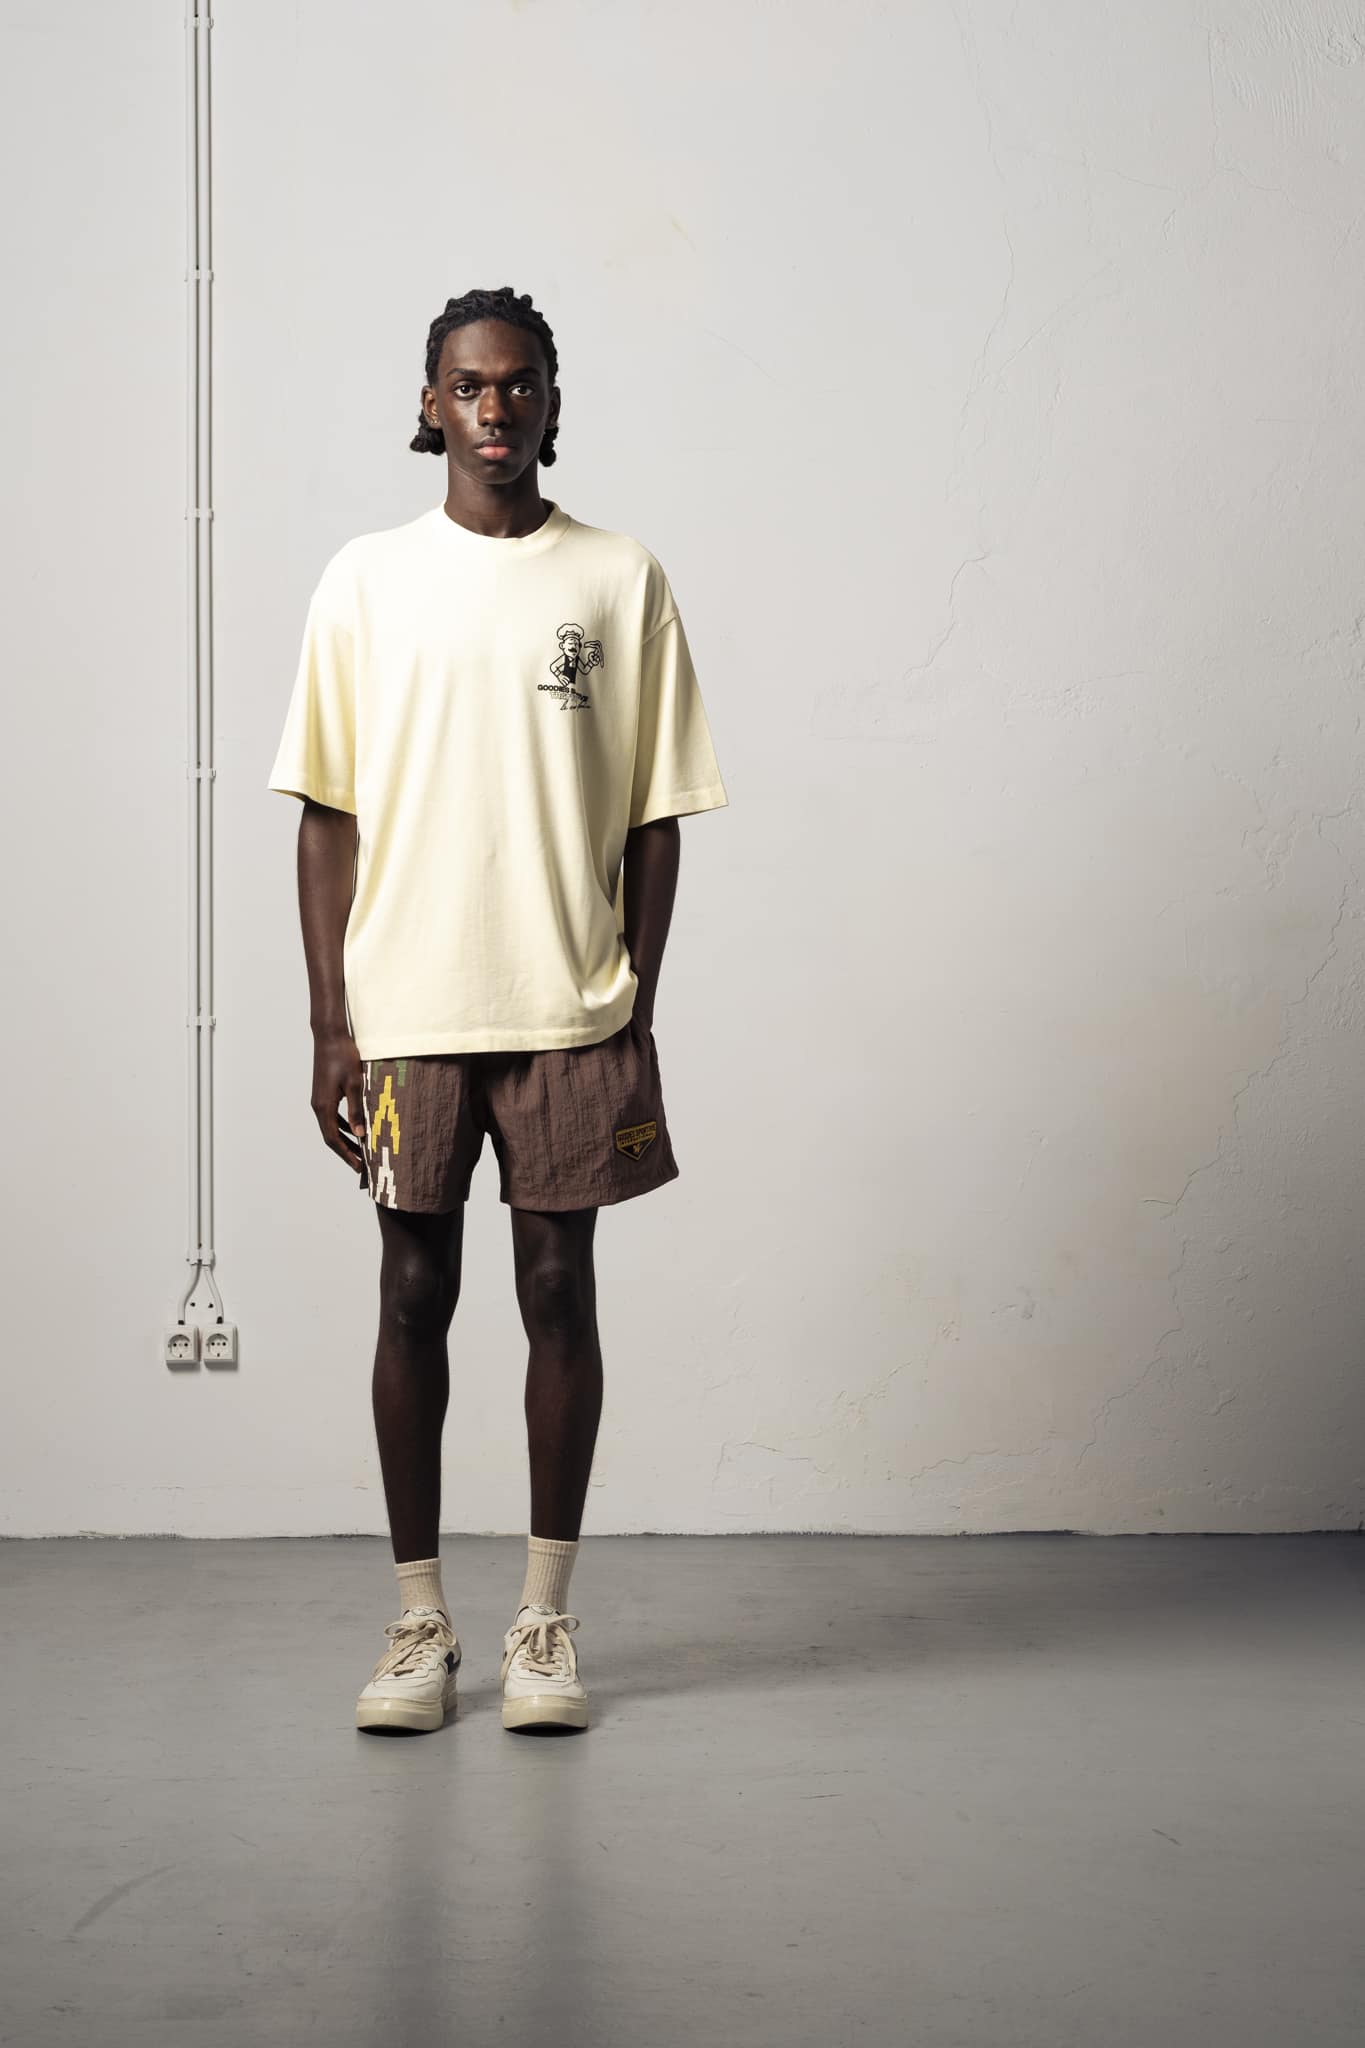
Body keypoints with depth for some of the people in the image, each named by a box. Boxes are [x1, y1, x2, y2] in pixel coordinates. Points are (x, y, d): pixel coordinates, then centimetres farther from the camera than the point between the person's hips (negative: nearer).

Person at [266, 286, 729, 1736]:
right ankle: (419, 1622, 16)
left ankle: (545, 1618, 16)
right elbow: (328, 815, 4)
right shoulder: (366, 582, 5)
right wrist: (330, 1026, -1)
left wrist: (637, 1012, -1)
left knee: (559, 1291, 4)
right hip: (406, 1012, 0)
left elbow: (653, 815, 5)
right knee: (414, 1294, 5)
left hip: (571, 1014, 0)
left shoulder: (623, 581, 4)